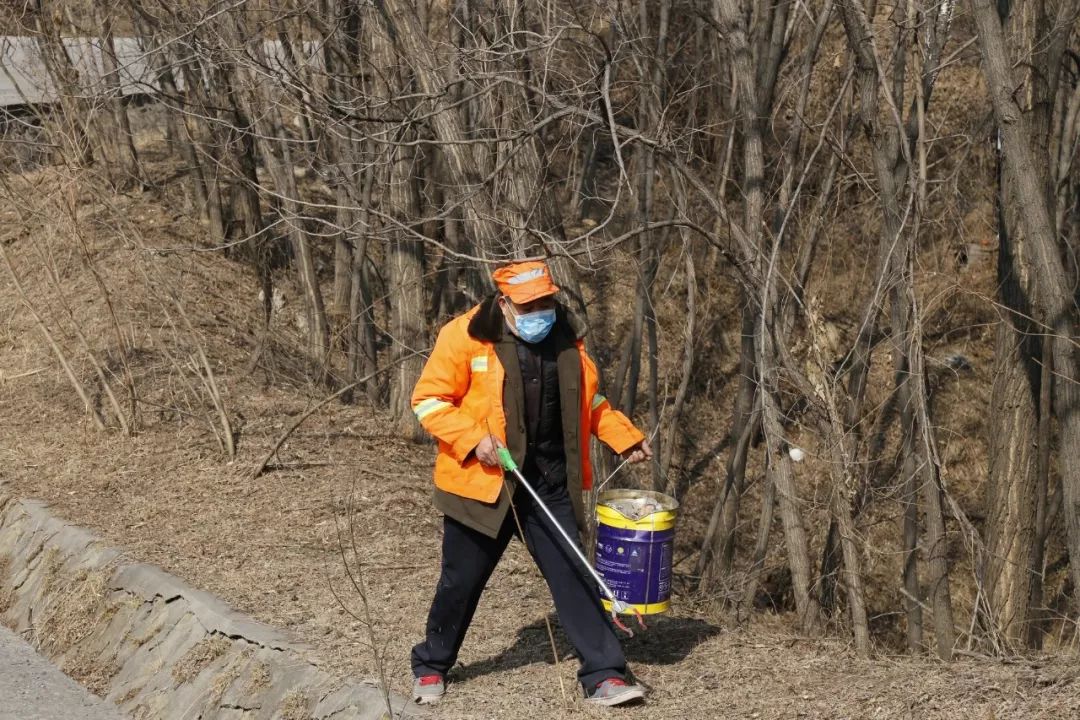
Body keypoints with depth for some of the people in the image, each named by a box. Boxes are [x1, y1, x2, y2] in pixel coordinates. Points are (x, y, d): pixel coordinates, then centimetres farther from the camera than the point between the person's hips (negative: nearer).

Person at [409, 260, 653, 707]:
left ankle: (604, 676, 0)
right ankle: (431, 667, 30)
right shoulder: (464, 336, -12)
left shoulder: (566, 338, 4)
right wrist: (472, 439, -21)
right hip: (482, 484, -3)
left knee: (575, 578, -2)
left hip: (550, 486, 3)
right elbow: (429, 400, -9)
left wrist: (625, 437, 7)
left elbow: (588, 401, 18)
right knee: (461, 581, 10)